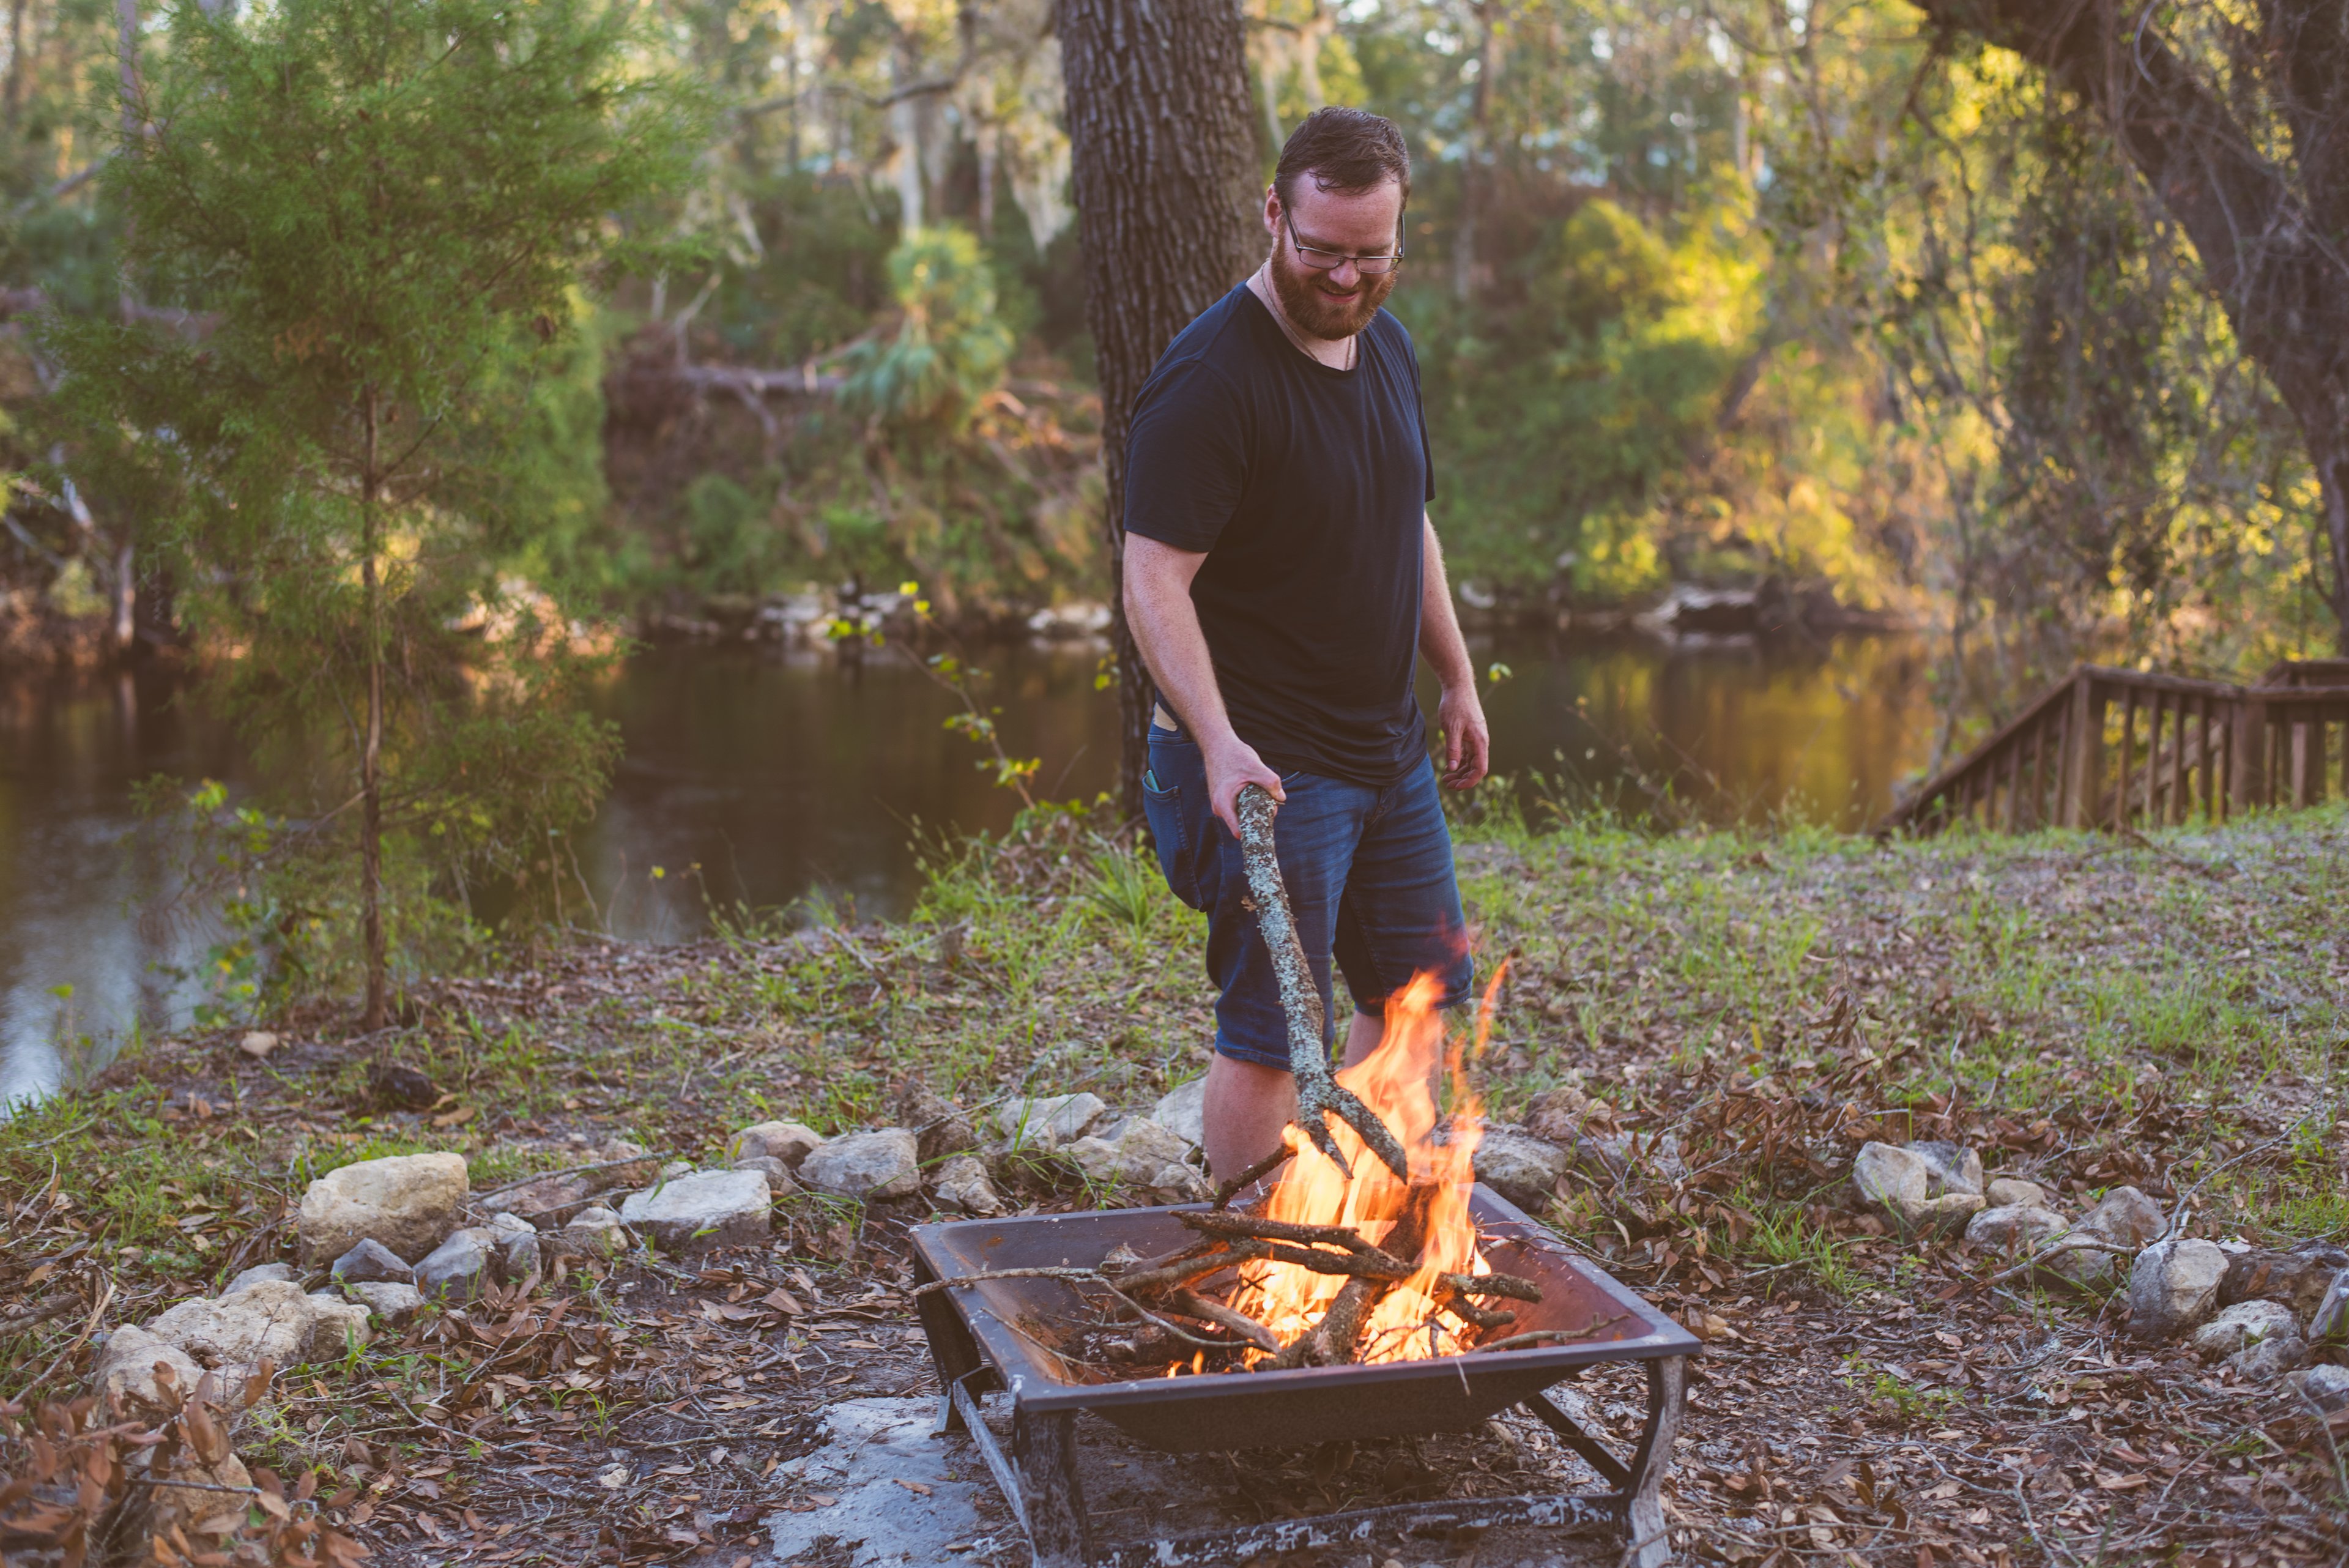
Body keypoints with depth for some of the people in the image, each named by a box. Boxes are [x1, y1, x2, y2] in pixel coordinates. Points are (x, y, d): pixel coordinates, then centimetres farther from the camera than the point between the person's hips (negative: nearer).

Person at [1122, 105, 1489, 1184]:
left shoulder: (1387, 345, 9)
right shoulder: (1210, 377, -18)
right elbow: (1154, 581, -22)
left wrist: (1458, 678, 19)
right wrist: (1218, 742, -33)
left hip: (1389, 751, 9)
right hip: (1264, 762, -9)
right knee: (1271, 1031, -3)